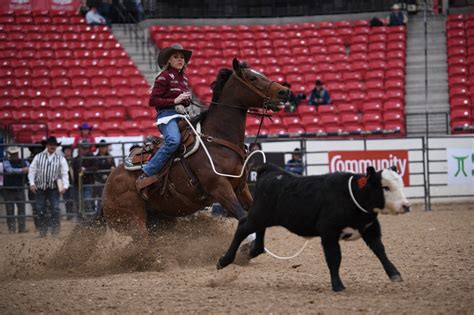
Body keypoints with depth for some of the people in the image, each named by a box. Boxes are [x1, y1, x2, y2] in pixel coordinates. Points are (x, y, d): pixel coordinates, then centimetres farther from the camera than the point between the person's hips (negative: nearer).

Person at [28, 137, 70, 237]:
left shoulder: (60, 158, 2)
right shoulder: (39, 157, 5)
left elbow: (64, 173, 0)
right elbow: (32, 170, 6)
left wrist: (65, 186, -11)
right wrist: (32, 183, -4)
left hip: (54, 188, -1)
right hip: (40, 187, 1)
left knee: (55, 208, -10)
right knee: (40, 210, 3)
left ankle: (55, 228, -3)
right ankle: (43, 230, 11)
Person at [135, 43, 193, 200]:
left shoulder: (183, 78, 22)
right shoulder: (164, 76, -1)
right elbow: (153, 100, -9)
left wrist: (186, 100, 13)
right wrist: (175, 101, -15)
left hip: (182, 115, 9)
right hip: (167, 114, -9)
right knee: (174, 140, -35)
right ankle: (145, 176, -34)